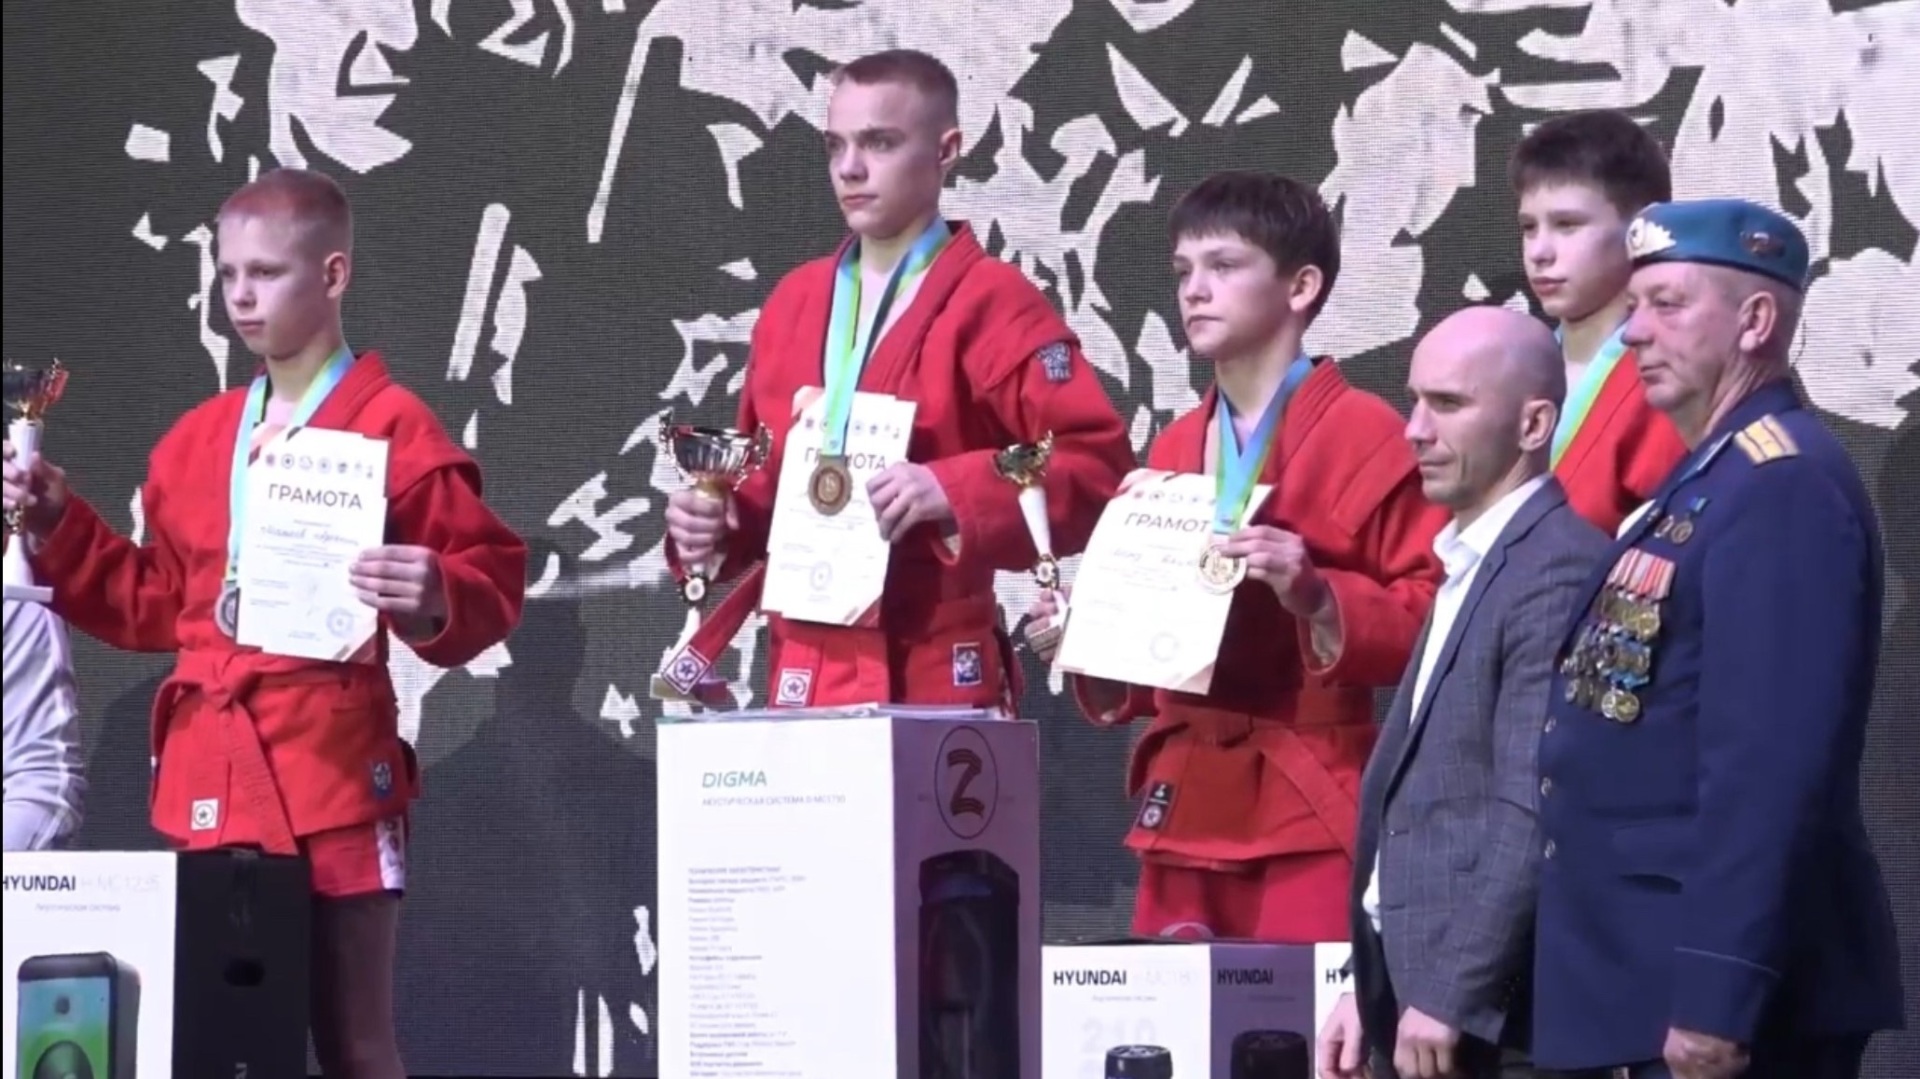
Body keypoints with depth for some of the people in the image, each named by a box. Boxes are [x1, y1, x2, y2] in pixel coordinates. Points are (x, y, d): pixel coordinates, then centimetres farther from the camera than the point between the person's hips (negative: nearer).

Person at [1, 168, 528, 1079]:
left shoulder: (394, 430, -4)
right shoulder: (194, 442, 16)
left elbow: (490, 583, -7)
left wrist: (434, 601, -28)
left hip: (332, 781, -6)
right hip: (206, 785, 6)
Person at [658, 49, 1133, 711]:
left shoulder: (990, 303, -6)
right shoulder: (793, 302, 13)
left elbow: (1099, 465, -14)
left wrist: (949, 492, -25)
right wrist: (715, 526, 1)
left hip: (931, 682, -5)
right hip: (800, 676, 6)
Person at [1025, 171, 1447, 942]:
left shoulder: (1365, 434, -5)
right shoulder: (1173, 450, 16)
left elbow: (1435, 615, -8)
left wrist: (1315, 597, -22)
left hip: (1307, 817, -6)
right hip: (1183, 806, 6)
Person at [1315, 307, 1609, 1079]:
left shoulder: (1559, 571, -14)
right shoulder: (1470, 566, 19)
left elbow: (1535, 811, -22)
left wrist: (1453, 996, -22)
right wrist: (1373, 989, 17)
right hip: (1418, 997, 10)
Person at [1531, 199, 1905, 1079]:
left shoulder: (1784, 487, -15)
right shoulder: (1706, 484, 18)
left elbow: (1770, 764, -23)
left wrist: (1716, 997, -26)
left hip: (1719, 995, -10)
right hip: (1649, 983, 10)